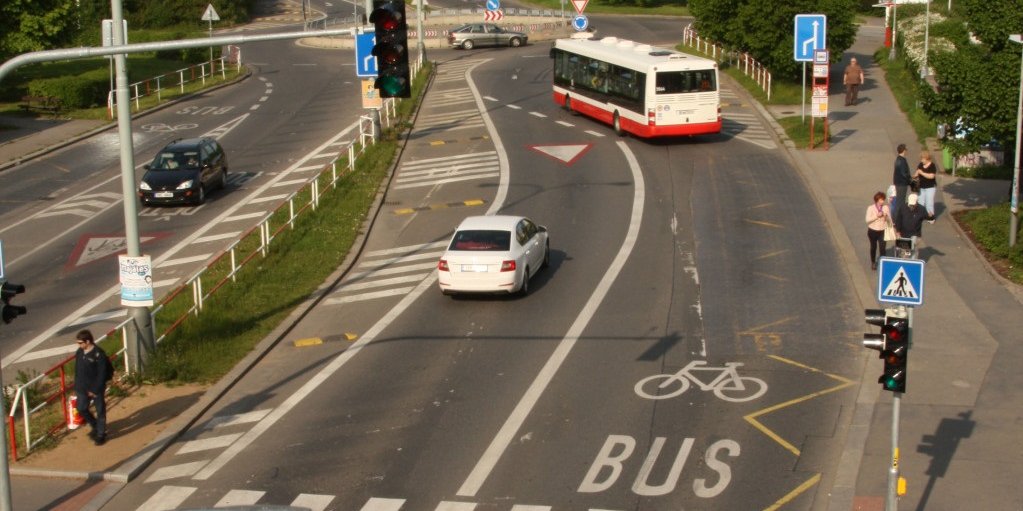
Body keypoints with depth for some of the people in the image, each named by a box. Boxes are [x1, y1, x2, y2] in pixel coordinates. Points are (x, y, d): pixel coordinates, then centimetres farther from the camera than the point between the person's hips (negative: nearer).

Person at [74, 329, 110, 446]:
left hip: (97, 389, -7)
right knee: (82, 409, 14)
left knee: (100, 411, 7)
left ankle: (101, 434, 22)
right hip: (83, 388, 7)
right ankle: (96, 427, 37)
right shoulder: (79, 353, 0)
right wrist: (77, 387, 9)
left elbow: (102, 374, -19)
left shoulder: (98, 354, -21)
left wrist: (95, 390, -18)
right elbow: (77, 371, 11)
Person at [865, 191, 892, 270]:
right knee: (873, 247, 16)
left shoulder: (886, 207, -3)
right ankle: (873, 263, 35)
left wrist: (886, 216, -21)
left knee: (883, 248, -9)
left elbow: (889, 220, 1)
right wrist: (876, 216, -23)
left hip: (883, 231, 0)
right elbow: (867, 220, -14)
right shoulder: (871, 208, -8)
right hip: (873, 231, 0)